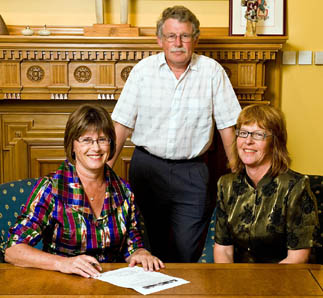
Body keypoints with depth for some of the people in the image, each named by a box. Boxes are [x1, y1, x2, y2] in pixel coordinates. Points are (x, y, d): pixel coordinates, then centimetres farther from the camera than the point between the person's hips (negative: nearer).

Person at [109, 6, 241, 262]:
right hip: (146, 168, 1)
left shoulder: (212, 71, -2)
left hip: (191, 173, -1)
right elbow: (122, 123, 1)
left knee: (186, 254, -2)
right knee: (150, 248, 12)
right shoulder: (143, 69, 0)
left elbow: (228, 125, 0)